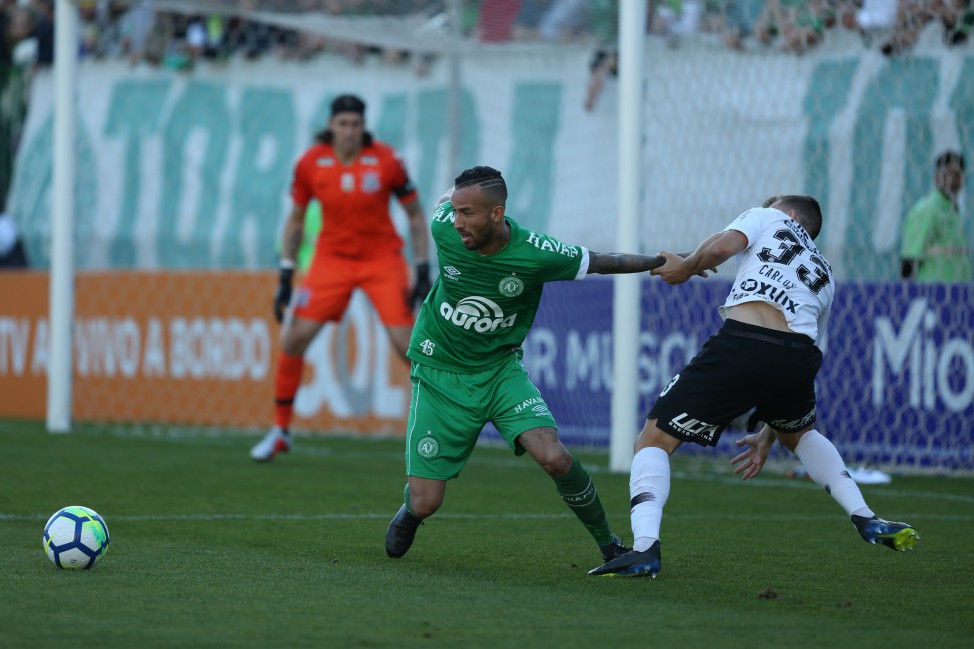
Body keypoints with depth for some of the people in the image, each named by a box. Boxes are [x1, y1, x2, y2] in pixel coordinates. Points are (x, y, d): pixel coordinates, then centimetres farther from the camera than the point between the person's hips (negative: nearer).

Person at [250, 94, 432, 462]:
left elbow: (415, 215, -1)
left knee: (407, 344, -13)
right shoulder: (311, 163, -6)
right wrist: (285, 276, 2)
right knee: (293, 338, -7)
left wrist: (423, 272, -8)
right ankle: (280, 431, 9)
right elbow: (295, 220, 6)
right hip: (332, 258, 2)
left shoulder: (386, 161, -11)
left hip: (382, 257, -2)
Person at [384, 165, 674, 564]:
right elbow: (446, 199, 8)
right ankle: (409, 509, 35)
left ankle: (609, 544, 0)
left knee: (555, 459, -24)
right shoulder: (444, 226, -18)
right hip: (439, 376, 1)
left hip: (500, 370, -1)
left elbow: (599, 262, -3)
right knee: (425, 504, -5)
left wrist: (664, 262, 1)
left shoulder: (537, 255, -21)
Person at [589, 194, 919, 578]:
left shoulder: (768, 218, 25)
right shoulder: (823, 274, 36)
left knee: (654, 439, 5)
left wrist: (685, 268, 21)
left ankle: (645, 549, -16)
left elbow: (721, 247, 1)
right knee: (799, 434, 39)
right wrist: (768, 437, 41)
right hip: (801, 354, 5)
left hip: (742, 344, -5)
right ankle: (867, 520, 26)